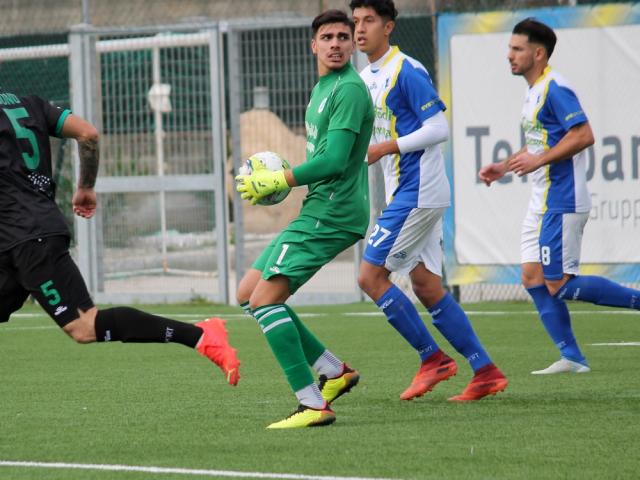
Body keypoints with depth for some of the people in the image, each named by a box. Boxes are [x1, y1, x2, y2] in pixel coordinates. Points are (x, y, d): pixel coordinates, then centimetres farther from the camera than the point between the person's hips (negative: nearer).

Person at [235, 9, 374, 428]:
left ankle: (313, 405, -17)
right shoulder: (322, 88, 18)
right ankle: (334, 371, 14)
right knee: (249, 292, 11)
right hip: (318, 211, 10)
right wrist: (283, 178, 13)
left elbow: (334, 161, -21)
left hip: (332, 214, -10)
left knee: (264, 298, -17)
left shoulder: (349, 90, -14)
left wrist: (277, 181, -12)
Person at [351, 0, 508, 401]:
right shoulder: (366, 79, 15)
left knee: (371, 275, -10)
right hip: (404, 194, 9)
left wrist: (387, 148, -19)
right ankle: (486, 372, 10)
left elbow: (439, 129, -17)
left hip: (417, 194, -9)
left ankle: (432, 358, 0)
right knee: (426, 286, 7)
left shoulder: (407, 71, -13)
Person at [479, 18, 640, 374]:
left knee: (559, 285, -10)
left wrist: (538, 160, -24)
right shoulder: (534, 92, 15)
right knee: (533, 278, 6)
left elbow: (584, 135, -24)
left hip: (561, 203, -10)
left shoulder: (555, 89, -16)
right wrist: (506, 166, 18)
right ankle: (572, 358, 9)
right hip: (544, 202, 10)